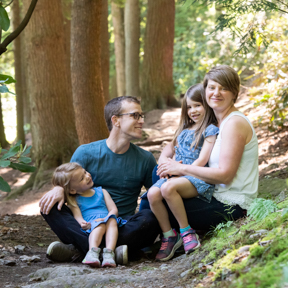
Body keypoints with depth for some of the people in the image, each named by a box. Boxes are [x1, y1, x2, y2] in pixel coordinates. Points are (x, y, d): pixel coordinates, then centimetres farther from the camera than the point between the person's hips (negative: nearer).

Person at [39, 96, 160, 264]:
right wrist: (58, 189, -19)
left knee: (150, 218, -31)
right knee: (49, 206, -24)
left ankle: (79, 248, -36)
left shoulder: (145, 159, 8)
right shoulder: (86, 153, 4)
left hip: (123, 227, 0)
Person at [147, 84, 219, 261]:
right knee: (153, 193, -23)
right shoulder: (184, 130, 26)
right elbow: (165, 155, 25)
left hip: (197, 177, -7)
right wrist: (167, 163, 1)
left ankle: (186, 231, -21)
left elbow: (202, 160, -10)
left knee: (168, 187, -35)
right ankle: (169, 235, -10)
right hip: (177, 175, 7)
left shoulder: (211, 130, 2)